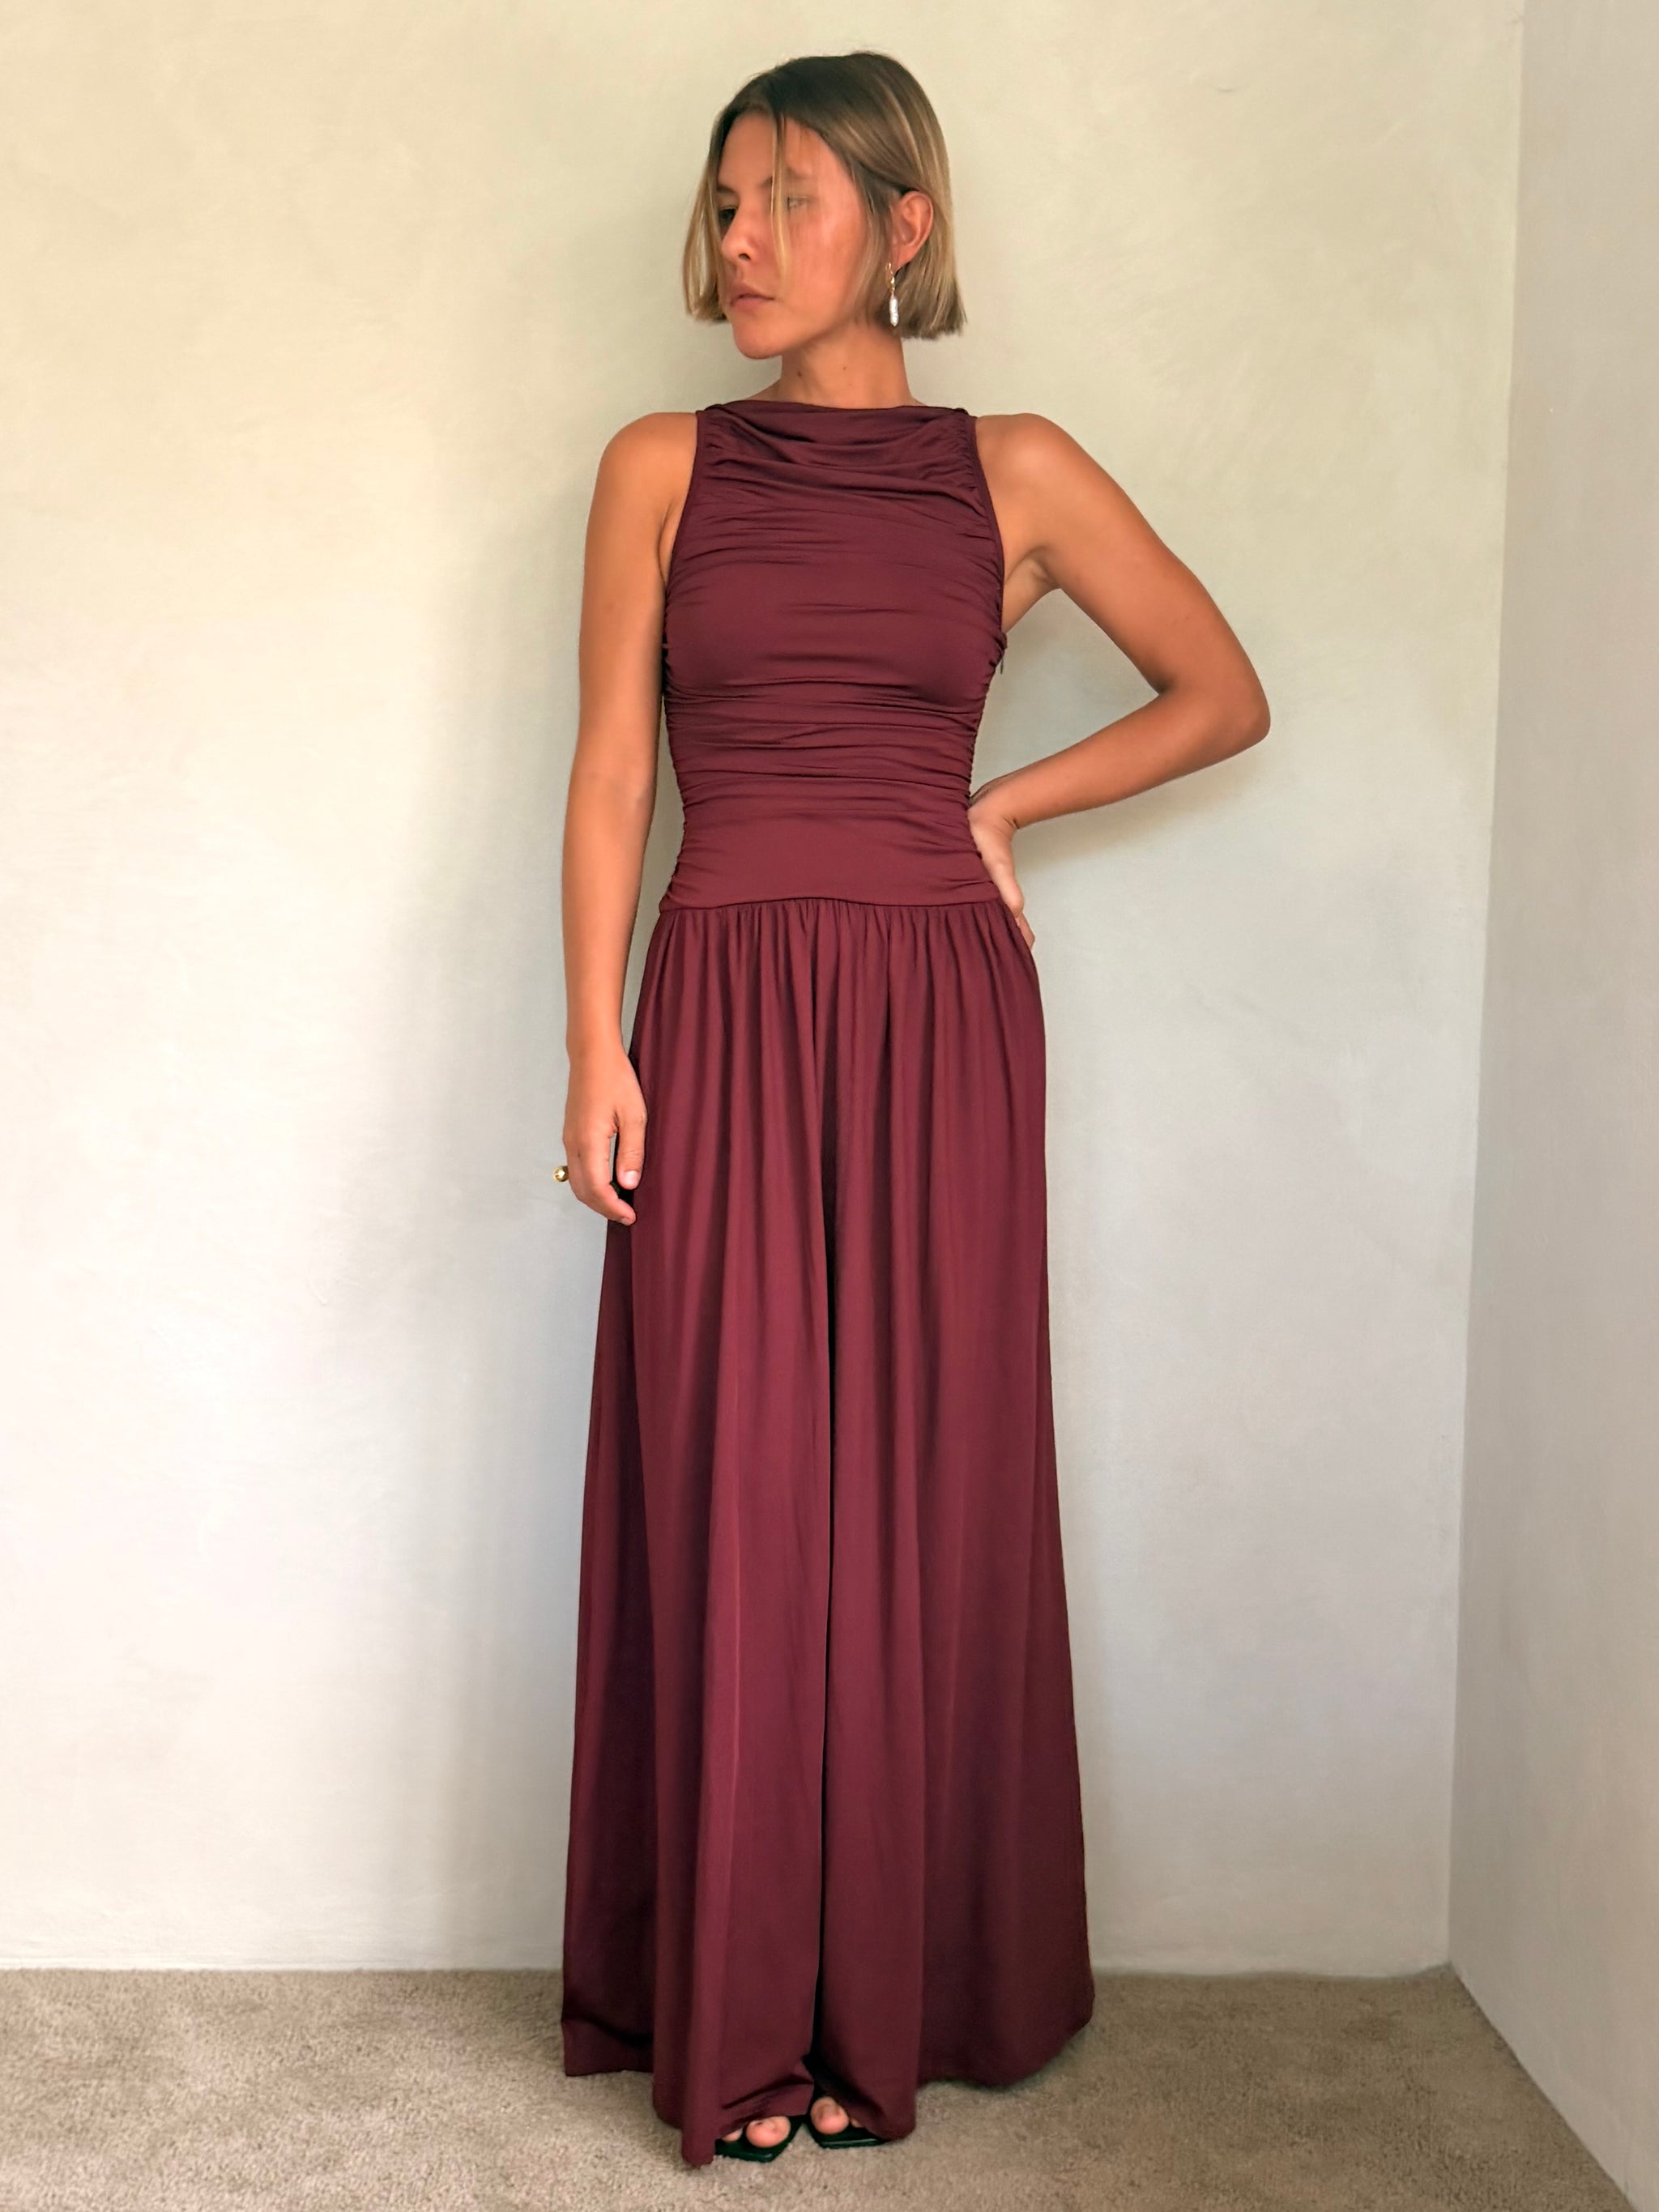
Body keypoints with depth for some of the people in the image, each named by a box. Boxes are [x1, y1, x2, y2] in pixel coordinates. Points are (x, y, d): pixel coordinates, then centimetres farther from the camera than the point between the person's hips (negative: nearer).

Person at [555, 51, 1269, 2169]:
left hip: (939, 1020, 0)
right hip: (727, 1015, 0)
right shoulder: (662, 466, 8)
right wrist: (599, 1045, -5)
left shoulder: (1017, 470, 7)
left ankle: (906, 1990, 21)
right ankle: (740, 2010, 16)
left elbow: (1223, 696, 14)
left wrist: (997, 804, 4)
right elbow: (611, 772, 4)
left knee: (924, 1489, 4)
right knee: (733, 1496, 1)